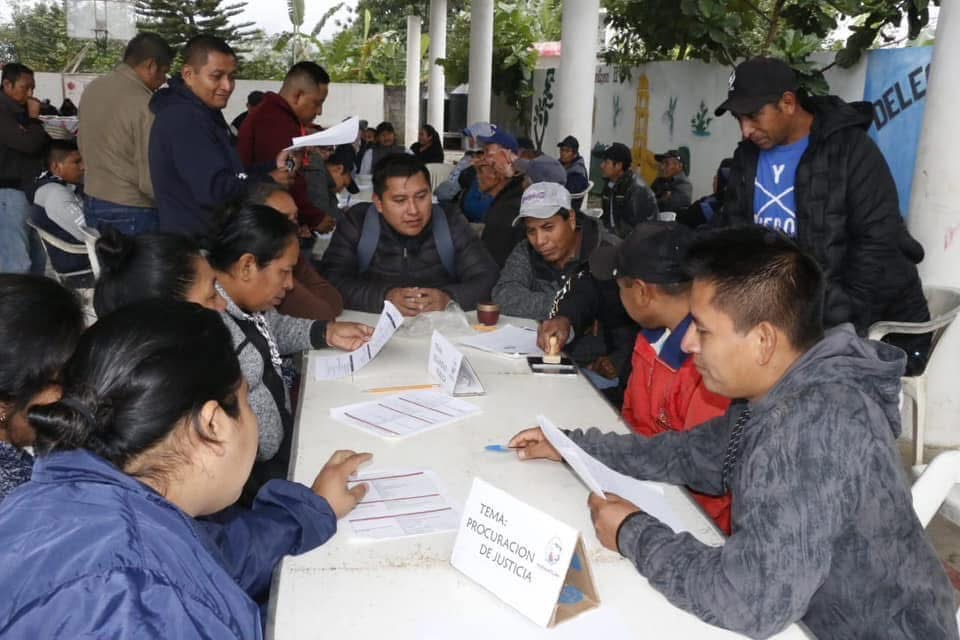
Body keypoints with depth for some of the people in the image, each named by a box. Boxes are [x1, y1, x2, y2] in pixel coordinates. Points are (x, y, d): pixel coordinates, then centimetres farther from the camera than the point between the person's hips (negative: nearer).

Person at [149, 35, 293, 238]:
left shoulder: (202, 113, 16)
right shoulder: (184, 118, -19)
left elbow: (229, 173, 17)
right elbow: (214, 190, -28)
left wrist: (273, 166, 2)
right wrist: (268, 181, -14)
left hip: (210, 237, 10)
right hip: (192, 240, -10)